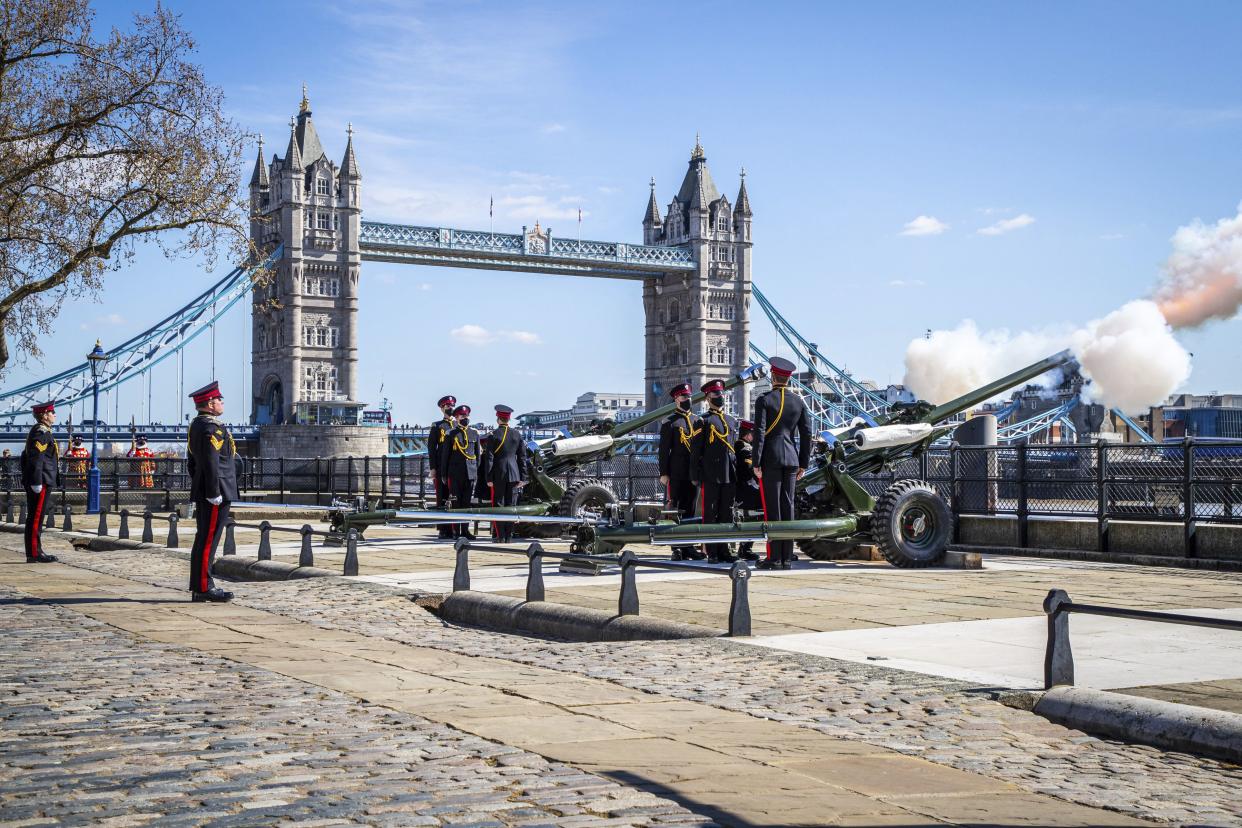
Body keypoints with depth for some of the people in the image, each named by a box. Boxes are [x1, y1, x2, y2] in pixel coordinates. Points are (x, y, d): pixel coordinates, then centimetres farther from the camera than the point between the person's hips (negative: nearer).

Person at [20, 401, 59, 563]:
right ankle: (34, 554, -7)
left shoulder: (38, 431, 19)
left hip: (38, 483, 10)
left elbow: (26, 456, 24)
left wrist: (27, 479, 25)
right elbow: (36, 458, -21)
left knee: (34, 518, 12)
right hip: (42, 482, -10)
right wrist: (37, 482, -24)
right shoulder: (41, 432, -13)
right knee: (36, 518, -8)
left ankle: (36, 552, 17)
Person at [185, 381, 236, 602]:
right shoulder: (212, 427, -16)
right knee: (208, 540, -8)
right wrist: (214, 493, -21)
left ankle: (200, 586, 17)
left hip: (201, 492, 10)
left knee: (203, 539, 13)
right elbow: (211, 463, -22)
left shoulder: (196, 425, 16)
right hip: (216, 493, -10)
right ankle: (204, 588, -6)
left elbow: (191, 461, 22)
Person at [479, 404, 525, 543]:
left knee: (498, 505, 2)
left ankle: (500, 536, 0)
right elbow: (522, 457, 6)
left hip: (498, 475, -3)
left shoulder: (493, 436, -6)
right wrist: (522, 478, 10)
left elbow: (489, 458, -8)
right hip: (514, 474, 3)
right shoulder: (517, 435, 5)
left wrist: (488, 478, -5)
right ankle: (509, 536, 7)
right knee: (511, 505, 6)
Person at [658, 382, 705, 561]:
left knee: (690, 510, 7)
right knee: (676, 509, -2)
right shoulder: (669, 422, 0)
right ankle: (677, 549, -1)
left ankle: (688, 547, 11)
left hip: (694, 473, 5)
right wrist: (664, 473, -10)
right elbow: (664, 449, -4)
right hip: (677, 473, -5)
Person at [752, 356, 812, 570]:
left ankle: (774, 558, -3)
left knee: (772, 508, -3)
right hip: (791, 460, 4)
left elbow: (759, 433, -12)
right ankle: (787, 558, 8)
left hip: (770, 460, -4)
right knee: (788, 507, 7)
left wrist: (756, 463, -9)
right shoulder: (799, 402, 8)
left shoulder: (764, 400, -6)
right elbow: (806, 434, 8)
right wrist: (803, 464, 13)